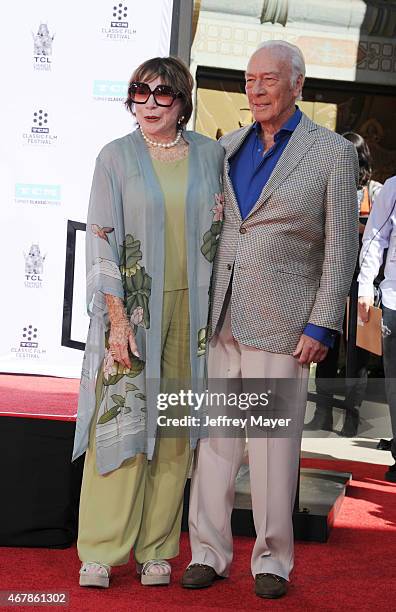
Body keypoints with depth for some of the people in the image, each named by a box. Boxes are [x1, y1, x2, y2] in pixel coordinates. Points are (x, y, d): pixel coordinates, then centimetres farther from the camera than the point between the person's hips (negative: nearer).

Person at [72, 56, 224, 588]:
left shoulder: (211, 154, 8)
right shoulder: (116, 158, 0)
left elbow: (223, 232, 14)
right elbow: (103, 241, -4)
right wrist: (117, 318, -12)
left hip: (192, 306, 3)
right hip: (132, 306, -3)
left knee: (175, 428, 4)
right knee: (121, 421, -4)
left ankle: (156, 549, 13)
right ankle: (100, 552, 4)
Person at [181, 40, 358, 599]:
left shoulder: (333, 153, -1)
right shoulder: (228, 148, 12)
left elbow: (340, 249, -3)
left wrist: (321, 327, -10)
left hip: (280, 323, -4)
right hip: (219, 321, 4)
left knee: (274, 446, 0)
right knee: (213, 438, 6)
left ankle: (272, 559, 13)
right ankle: (209, 552, 15)